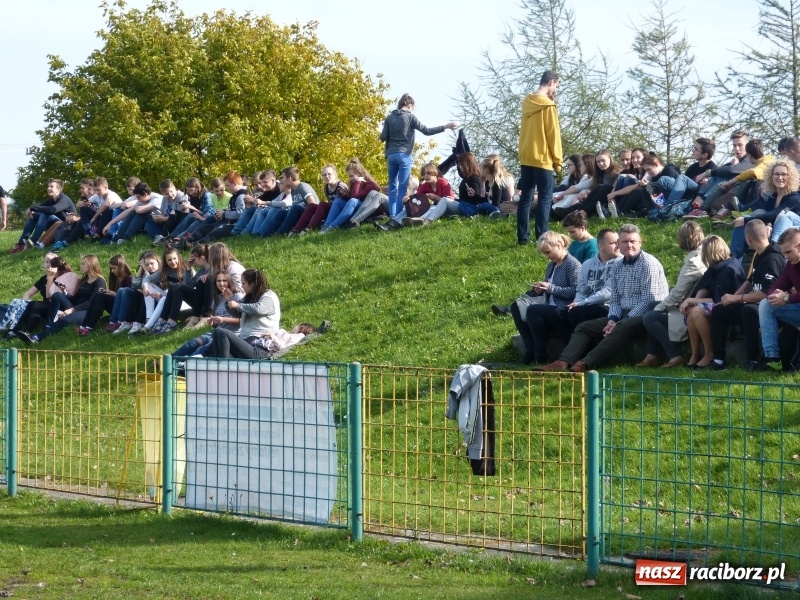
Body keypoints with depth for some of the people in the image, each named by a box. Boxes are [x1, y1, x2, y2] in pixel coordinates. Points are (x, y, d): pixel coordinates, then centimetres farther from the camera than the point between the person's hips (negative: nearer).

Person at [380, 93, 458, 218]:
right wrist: (445, 127, -3)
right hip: (404, 155, -4)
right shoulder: (410, 116, -1)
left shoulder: (389, 117, 9)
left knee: (393, 186, 10)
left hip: (391, 155, 4)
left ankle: (392, 216, 2)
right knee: (402, 187, -2)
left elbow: (383, 137, 4)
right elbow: (426, 131, -5)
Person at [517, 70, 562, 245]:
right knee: (545, 197, -3)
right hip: (542, 159, -7)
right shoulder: (548, 106, -12)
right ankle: (542, 237, -9)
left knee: (525, 197, 7)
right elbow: (553, 135, -10)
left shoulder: (527, 103, 9)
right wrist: (558, 160, -4)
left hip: (525, 158, 7)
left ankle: (523, 237, 7)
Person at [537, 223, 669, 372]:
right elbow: (615, 299, 14)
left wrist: (622, 322, -18)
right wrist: (613, 319, -7)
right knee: (584, 327, -4)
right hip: (624, 316, 8)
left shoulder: (648, 263, -9)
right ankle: (564, 362, -26)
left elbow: (649, 301, -16)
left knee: (623, 328, -37)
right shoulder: (618, 267, 14)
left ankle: (586, 363, -49)